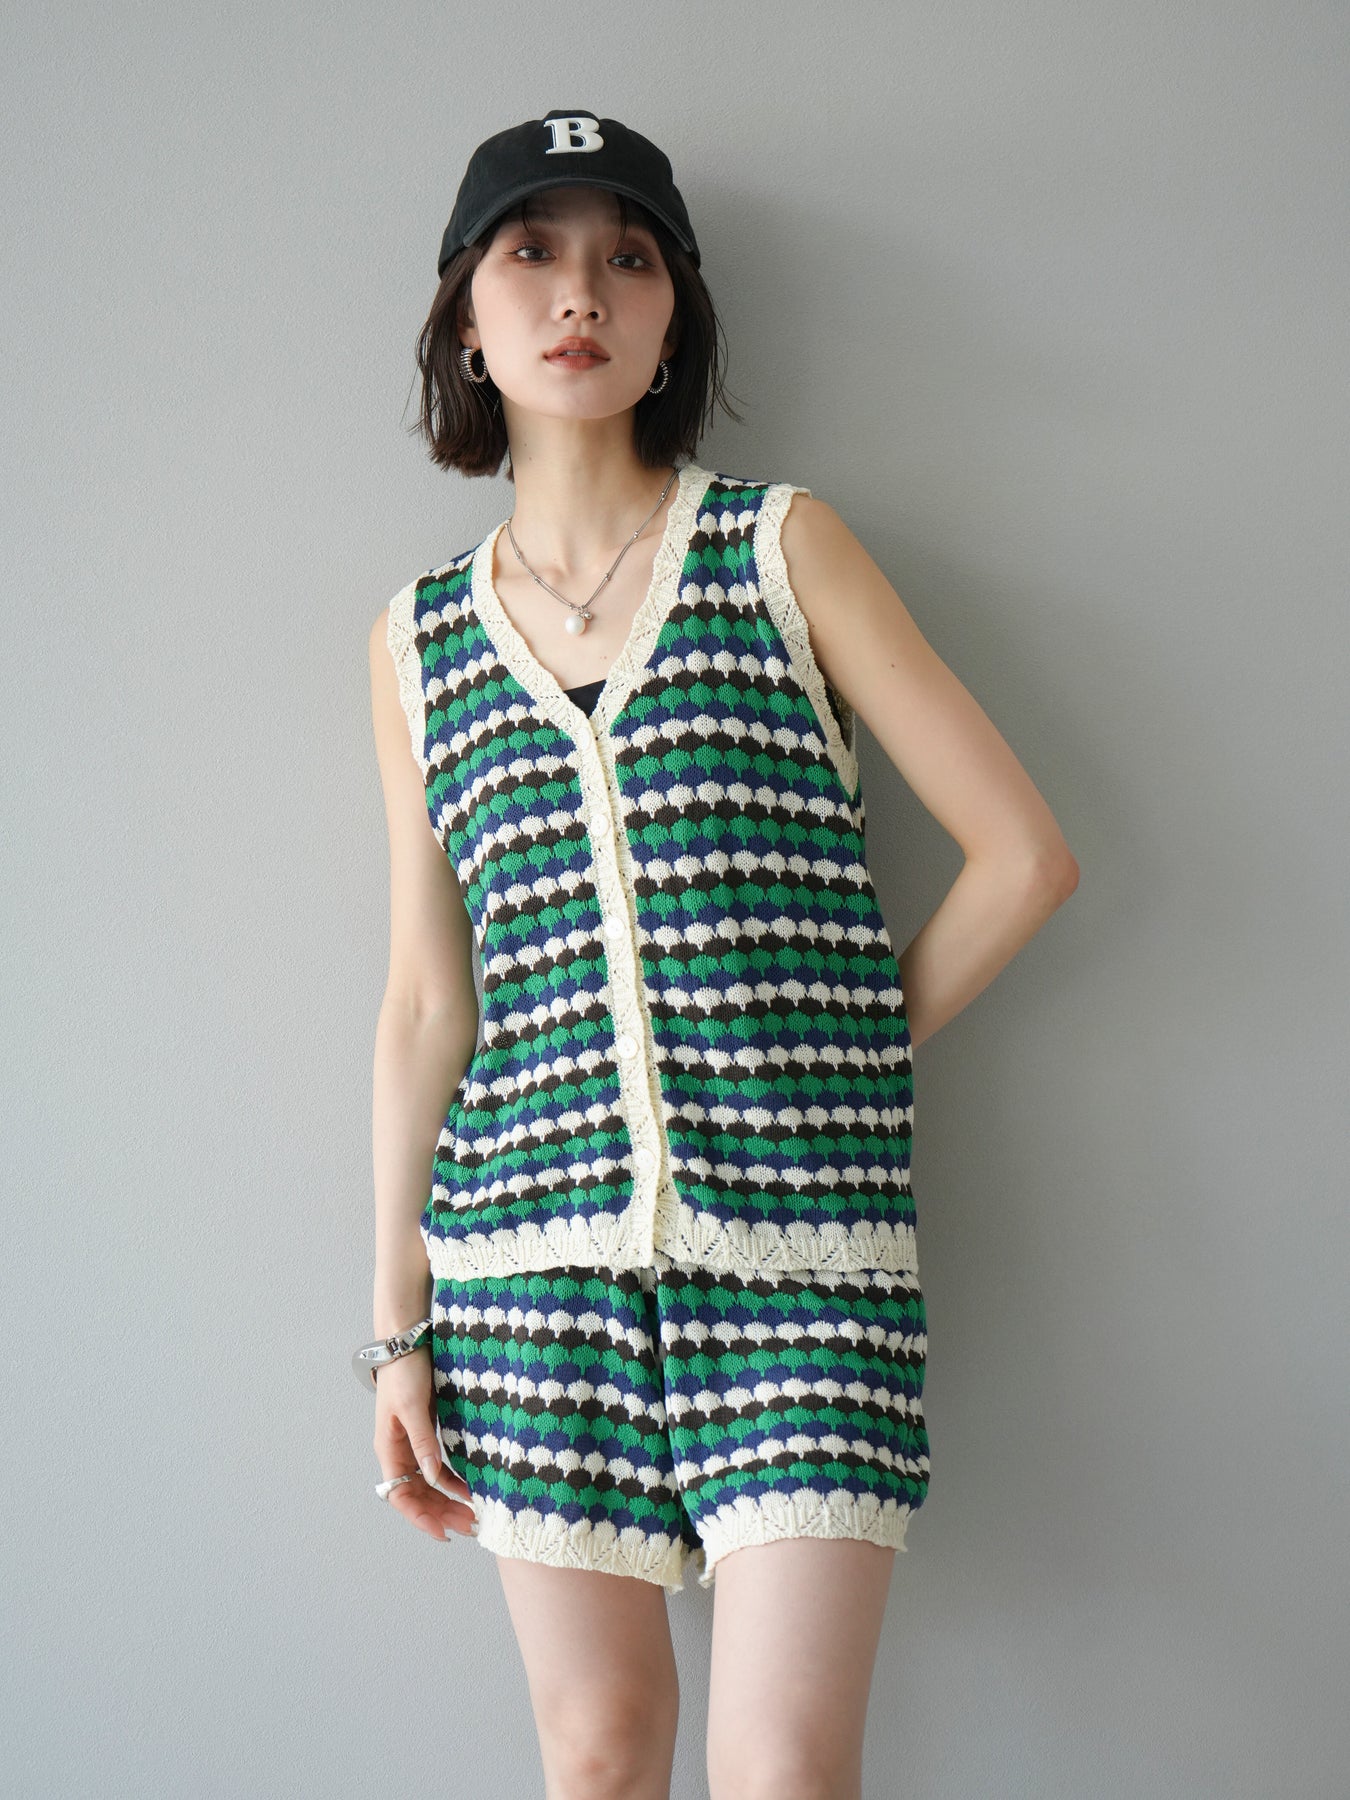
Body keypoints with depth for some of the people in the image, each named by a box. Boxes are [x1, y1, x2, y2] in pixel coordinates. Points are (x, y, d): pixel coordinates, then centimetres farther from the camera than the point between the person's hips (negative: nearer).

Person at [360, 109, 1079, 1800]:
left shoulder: (780, 545, 3)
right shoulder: (418, 636, 10)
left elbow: (1024, 853, 1)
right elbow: (426, 998, 11)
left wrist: (826, 1073, 1)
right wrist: (397, 1326, 9)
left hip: (800, 1236, -2)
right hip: (536, 1233, 2)